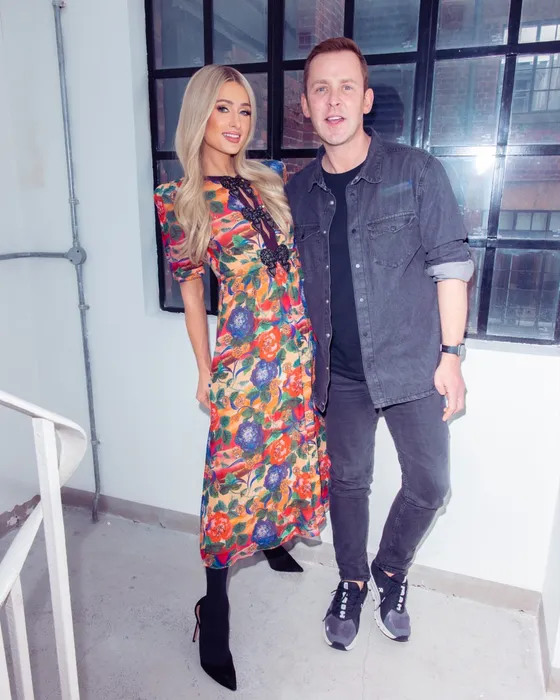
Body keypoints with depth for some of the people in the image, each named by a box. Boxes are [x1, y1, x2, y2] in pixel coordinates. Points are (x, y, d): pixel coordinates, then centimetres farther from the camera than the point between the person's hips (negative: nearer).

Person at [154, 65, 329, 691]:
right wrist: (205, 370, 3)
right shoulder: (178, 198, -2)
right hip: (243, 352, -5)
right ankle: (214, 605, 19)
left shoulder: (272, 179, 10)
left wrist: (317, 333, 12)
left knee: (295, 450, 16)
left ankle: (274, 539, 44)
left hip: (302, 345, 5)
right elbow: (190, 288, 1)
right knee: (236, 467, 0)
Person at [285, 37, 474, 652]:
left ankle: (391, 571, 35)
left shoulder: (417, 172, -3)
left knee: (428, 483, 6)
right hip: (340, 372, 2)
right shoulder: (298, 191, 6)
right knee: (347, 482, 14)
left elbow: (450, 265, -4)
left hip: (412, 365, -1)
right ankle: (352, 583, 37)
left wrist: (450, 354, -8)